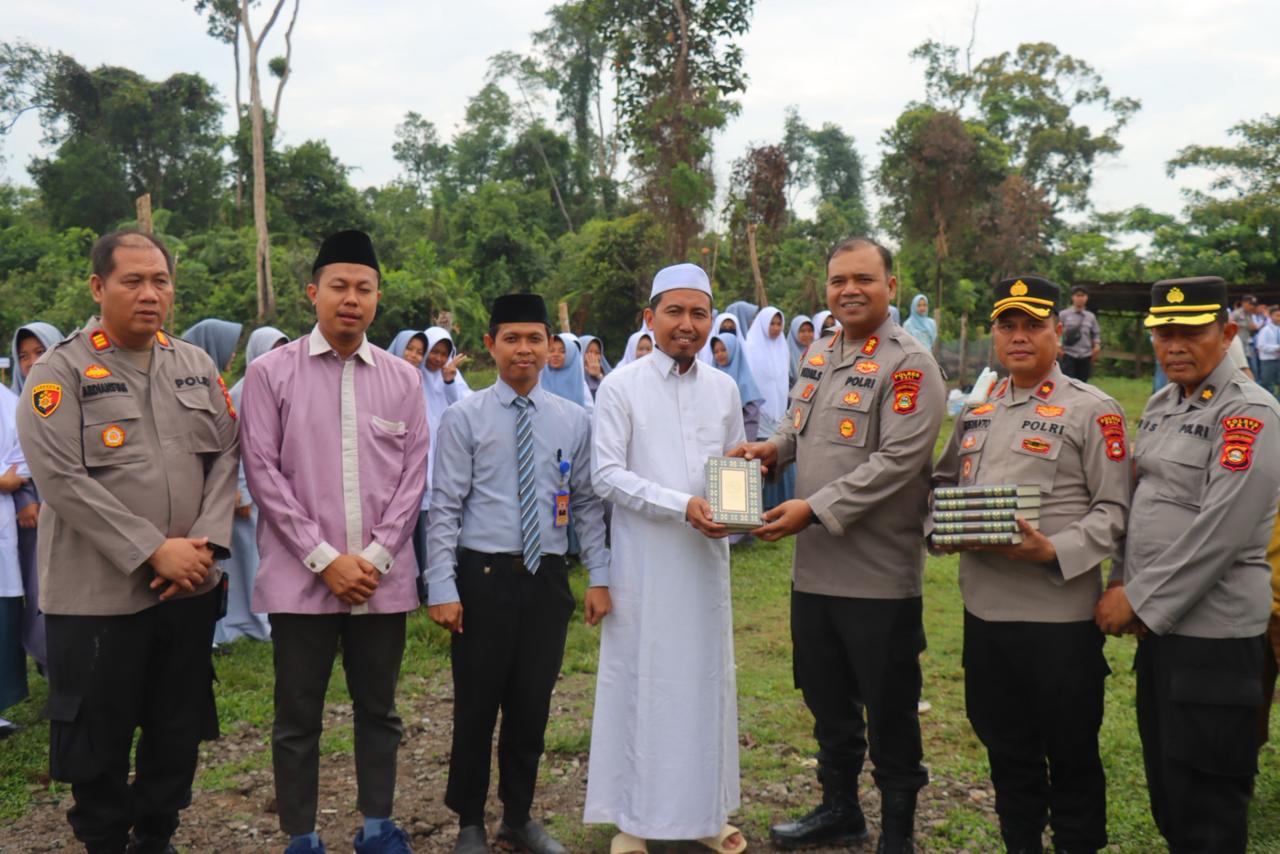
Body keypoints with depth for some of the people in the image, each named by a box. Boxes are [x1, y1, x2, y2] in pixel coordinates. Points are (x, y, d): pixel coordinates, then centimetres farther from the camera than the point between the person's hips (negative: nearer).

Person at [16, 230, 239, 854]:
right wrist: (153, 551, -18)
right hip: (100, 592, -4)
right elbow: (62, 478, -15)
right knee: (98, 739, 9)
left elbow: (225, 455, 6)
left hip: (190, 588, 4)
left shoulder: (197, 366, 8)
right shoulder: (60, 370, -6)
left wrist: (206, 542, -9)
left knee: (179, 730, 14)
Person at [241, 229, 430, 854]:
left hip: (383, 579, 2)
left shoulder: (403, 378, 6)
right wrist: (324, 558, -11)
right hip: (300, 578, -2)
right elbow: (263, 471, -5)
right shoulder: (270, 373, -1)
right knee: (298, 719, 8)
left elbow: (413, 475, 4)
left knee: (378, 710, 14)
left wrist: (375, 556, -6)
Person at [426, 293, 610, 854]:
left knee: (533, 705, 13)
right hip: (483, 576, -2)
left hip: (547, 577, 3)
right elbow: (444, 508, -5)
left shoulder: (574, 421, 4)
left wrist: (599, 577, 1)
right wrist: (441, 588, -11)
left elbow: (588, 505, 7)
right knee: (477, 706, 8)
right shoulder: (463, 418, -4)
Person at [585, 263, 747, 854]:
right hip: (644, 560, -4)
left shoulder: (724, 389, 8)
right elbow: (607, 474, -11)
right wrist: (682, 506, -20)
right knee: (641, 682, 4)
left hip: (706, 556, 4)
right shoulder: (622, 386, -5)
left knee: (706, 680, 11)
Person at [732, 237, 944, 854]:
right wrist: (774, 447, 2)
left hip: (879, 573, -7)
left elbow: (897, 460, -21)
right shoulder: (818, 356, 11)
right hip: (813, 567, 7)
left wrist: (817, 508, -23)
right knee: (827, 699, 20)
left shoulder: (909, 365, -12)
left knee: (889, 709, 7)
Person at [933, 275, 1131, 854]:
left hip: (1061, 612, -5)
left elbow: (1115, 508, -9)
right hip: (985, 606, 6)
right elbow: (944, 481, 20)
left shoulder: (1093, 410, -6)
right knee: (1005, 747, 18)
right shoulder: (976, 411, 12)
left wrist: (1053, 550, -22)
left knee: (1071, 755, 9)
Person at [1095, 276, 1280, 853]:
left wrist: (1137, 599, -18)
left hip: (1212, 627, -8)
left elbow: (1220, 529, -22)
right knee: (1164, 776, 20)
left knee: (1207, 804, 4)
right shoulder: (1159, 405, 10)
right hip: (1157, 618, 8)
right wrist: (1121, 583, 3)